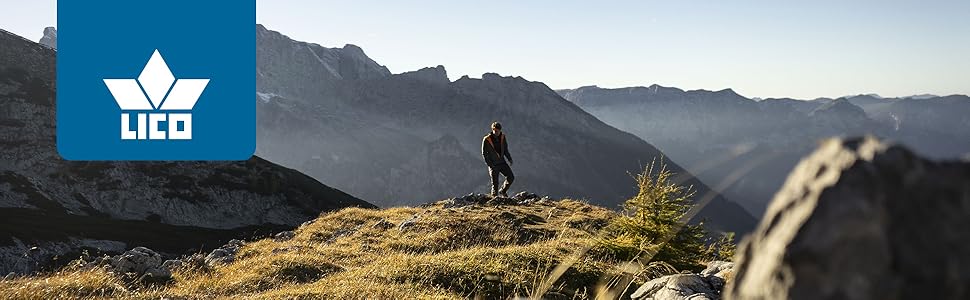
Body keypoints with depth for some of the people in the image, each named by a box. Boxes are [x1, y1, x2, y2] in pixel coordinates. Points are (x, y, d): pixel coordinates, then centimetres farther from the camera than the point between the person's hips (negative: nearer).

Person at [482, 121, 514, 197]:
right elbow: (484, 153, -7)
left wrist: (509, 158, 2)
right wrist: (489, 163, -17)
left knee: (511, 177, -5)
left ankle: (503, 191, 17)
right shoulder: (486, 140, -10)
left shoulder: (502, 137, 4)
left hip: (502, 162, 4)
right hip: (493, 165, -4)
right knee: (495, 183, -3)